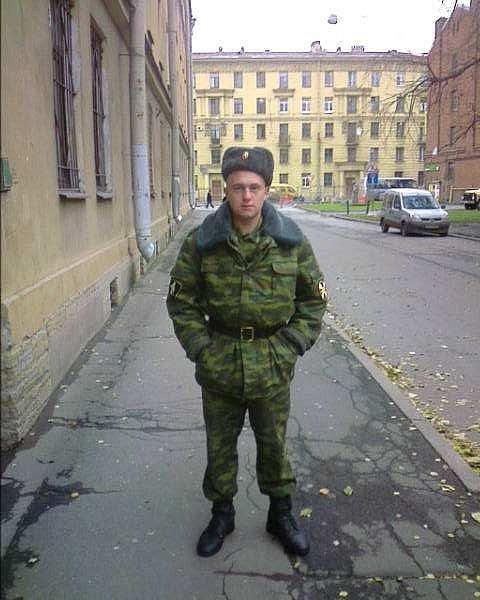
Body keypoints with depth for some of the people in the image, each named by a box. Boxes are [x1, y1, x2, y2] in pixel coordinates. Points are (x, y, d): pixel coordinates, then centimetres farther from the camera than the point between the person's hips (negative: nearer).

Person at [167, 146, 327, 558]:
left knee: (274, 444, 17)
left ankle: (281, 514, 41)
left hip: (273, 368, 0)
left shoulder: (292, 241, -6)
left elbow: (313, 300, 3)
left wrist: (291, 347, -5)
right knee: (220, 446, 16)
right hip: (219, 366, 0)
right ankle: (222, 514, 40)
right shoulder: (201, 243, -8)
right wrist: (201, 349, -6)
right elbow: (181, 301, 1)